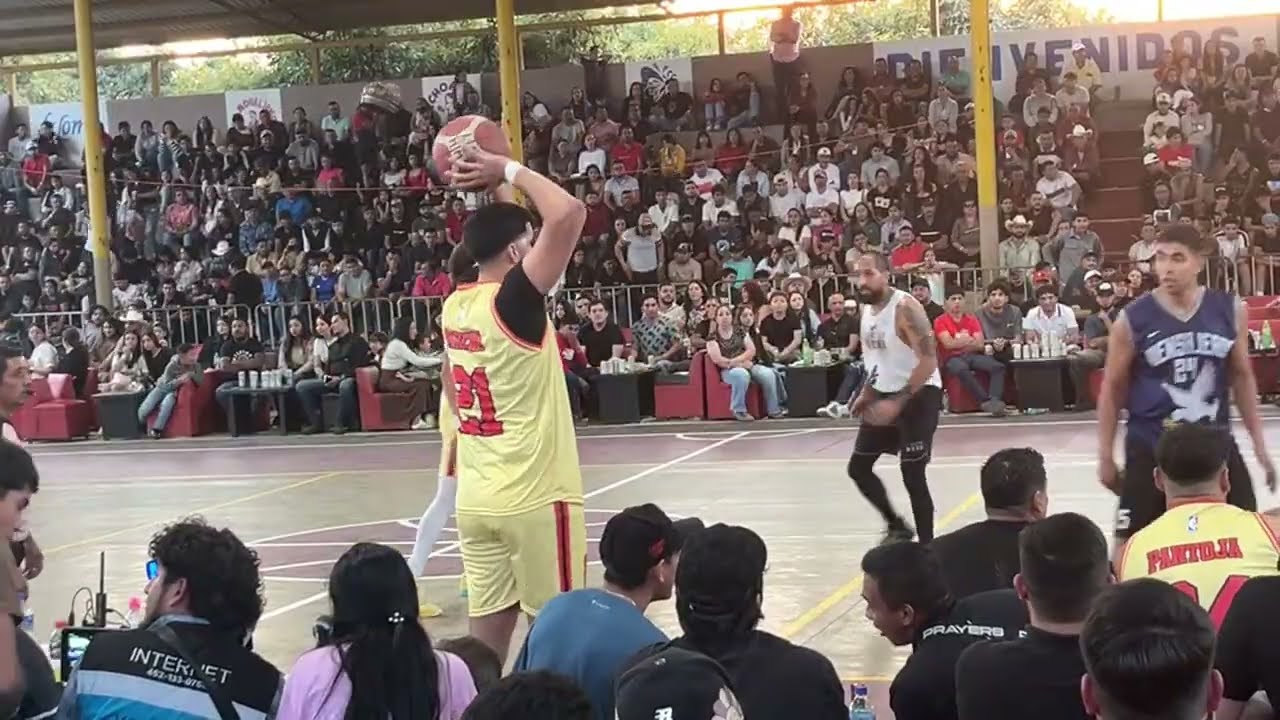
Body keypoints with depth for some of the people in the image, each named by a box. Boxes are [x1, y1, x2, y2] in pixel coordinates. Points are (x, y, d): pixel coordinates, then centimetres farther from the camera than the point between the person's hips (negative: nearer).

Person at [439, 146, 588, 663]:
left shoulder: (453, 306, 5)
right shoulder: (515, 298, -15)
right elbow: (568, 213, -23)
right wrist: (509, 171, -10)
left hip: (477, 497, 7)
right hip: (535, 497, -7)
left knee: (488, 630, 9)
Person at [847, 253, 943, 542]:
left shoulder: (905, 308, -21)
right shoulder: (867, 308, 4)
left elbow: (929, 362, -26)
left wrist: (898, 402, -30)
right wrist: (866, 394, 13)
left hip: (919, 394, -8)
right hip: (885, 393, 9)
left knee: (912, 476, -10)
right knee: (858, 467, 12)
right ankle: (897, 525, 29)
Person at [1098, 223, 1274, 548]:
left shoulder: (1229, 310, -1)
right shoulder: (1133, 319, -9)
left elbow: (1242, 377, 10)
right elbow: (1113, 388, 0)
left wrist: (1259, 444, 9)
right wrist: (1106, 455, 1)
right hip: (1150, 448, -3)